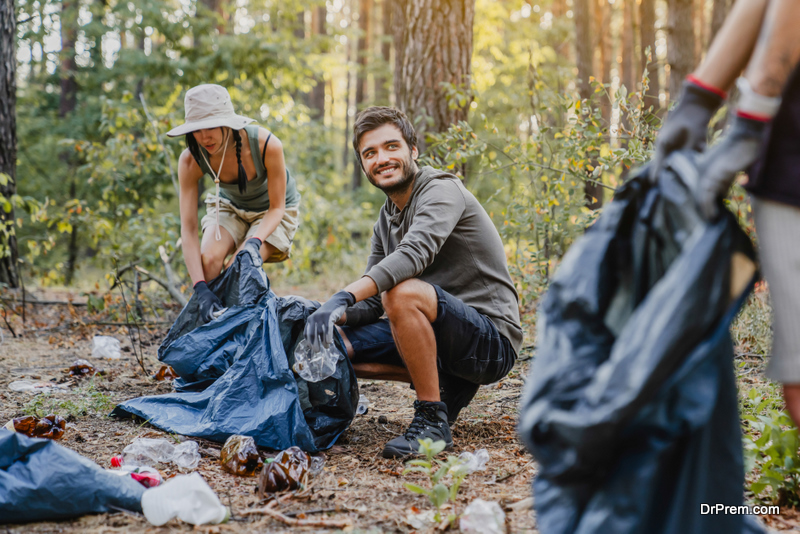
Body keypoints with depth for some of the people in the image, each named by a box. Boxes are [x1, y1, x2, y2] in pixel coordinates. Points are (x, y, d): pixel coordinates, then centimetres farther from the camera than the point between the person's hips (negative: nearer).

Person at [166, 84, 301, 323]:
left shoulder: (267, 146, -35)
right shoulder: (191, 160, -28)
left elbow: (277, 208, -20)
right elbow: (188, 228, -30)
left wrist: (255, 241, -41)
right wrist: (201, 289, -41)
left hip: (272, 211, -2)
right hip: (230, 206, 2)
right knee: (208, 259, -27)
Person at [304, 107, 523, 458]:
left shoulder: (441, 190, -12)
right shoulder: (386, 220, 14)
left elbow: (415, 253, -32)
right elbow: (371, 303, 12)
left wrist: (343, 297, -42)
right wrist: (335, 314, -11)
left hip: (491, 341, -8)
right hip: (448, 337, 8)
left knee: (404, 292, -35)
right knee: (333, 343, 1)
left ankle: (432, 420, -20)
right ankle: (447, 382, 7)